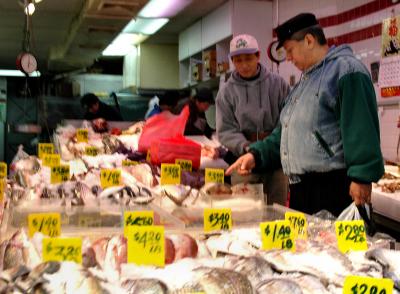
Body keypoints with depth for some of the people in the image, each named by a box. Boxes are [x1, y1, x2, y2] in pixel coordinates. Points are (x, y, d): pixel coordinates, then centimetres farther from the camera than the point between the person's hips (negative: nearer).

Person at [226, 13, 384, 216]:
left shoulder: (345, 69, -10)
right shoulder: (304, 81, 22)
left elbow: (361, 129, -19)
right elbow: (285, 132, 24)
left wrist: (361, 177, -23)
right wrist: (257, 154, 10)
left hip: (333, 187, -9)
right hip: (301, 188, 10)